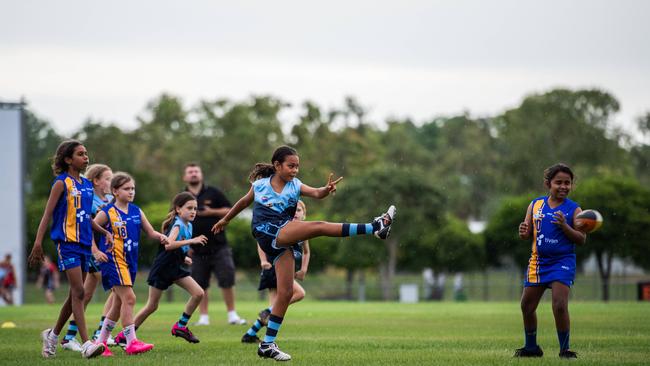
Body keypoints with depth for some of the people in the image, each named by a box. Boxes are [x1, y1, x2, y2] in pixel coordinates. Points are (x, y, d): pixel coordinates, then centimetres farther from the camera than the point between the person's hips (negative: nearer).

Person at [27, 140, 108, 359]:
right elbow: (47, 214, -10)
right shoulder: (62, 183, -6)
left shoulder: (87, 185, 15)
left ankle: (52, 336, 28)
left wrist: (105, 232, 13)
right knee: (78, 291, -14)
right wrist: (38, 243, -17)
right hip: (67, 242, -8)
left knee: (75, 295, 11)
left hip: (84, 243, 8)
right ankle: (86, 344, -18)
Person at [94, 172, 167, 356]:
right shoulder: (107, 213, -7)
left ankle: (101, 342, 21)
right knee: (129, 298, -15)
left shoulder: (136, 211, 9)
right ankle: (131, 342, -13)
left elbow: (151, 232, 11)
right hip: (114, 260, -7)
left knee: (118, 303, 11)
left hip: (130, 261, 7)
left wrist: (161, 237, -9)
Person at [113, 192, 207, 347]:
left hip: (176, 268, 8)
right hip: (162, 268, -8)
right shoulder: (177, 225, -18)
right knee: (152, 306, -2)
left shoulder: (188, 226, 8)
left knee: (198, 293, -6)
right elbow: (168, 245, -36)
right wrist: (191, 241, -38)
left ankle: (181, 326, 7)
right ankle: (125, 335, 11)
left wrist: (183, 257, 8)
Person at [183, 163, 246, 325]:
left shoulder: (213, 193, 5)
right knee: (200, 285, 2)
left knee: (227, 281, -6)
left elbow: (229, 211, 5)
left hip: (218, 246, -1)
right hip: (196, 250, 1)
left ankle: (232, 315, 3)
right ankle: (203, 317, 10)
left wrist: (212, 212, -10)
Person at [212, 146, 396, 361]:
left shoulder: (295, 186, 9)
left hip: (284, 240, 5)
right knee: (320, 227, -21)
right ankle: (376, 227, -23)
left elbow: (316, 194, -9)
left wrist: (327, 189, -32)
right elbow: (244, 202, 24)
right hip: (267, 233, -5)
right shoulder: (260, 184, 6)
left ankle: (268, 345, 8)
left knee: (286, 292, 1)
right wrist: (225, 220, 36)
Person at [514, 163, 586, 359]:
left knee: (560, 305, -18)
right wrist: (523, 231, -13)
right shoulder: (535, 205, 5)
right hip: (538, 261, 4)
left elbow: (581, 239, -9)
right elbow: (527, 234, 10)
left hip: (562, 262, -4)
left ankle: (564, 349, -4)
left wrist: (564, 226, -23)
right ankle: (531, 347, 28)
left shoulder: (573, 209, -5)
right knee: (527, 306, 9)